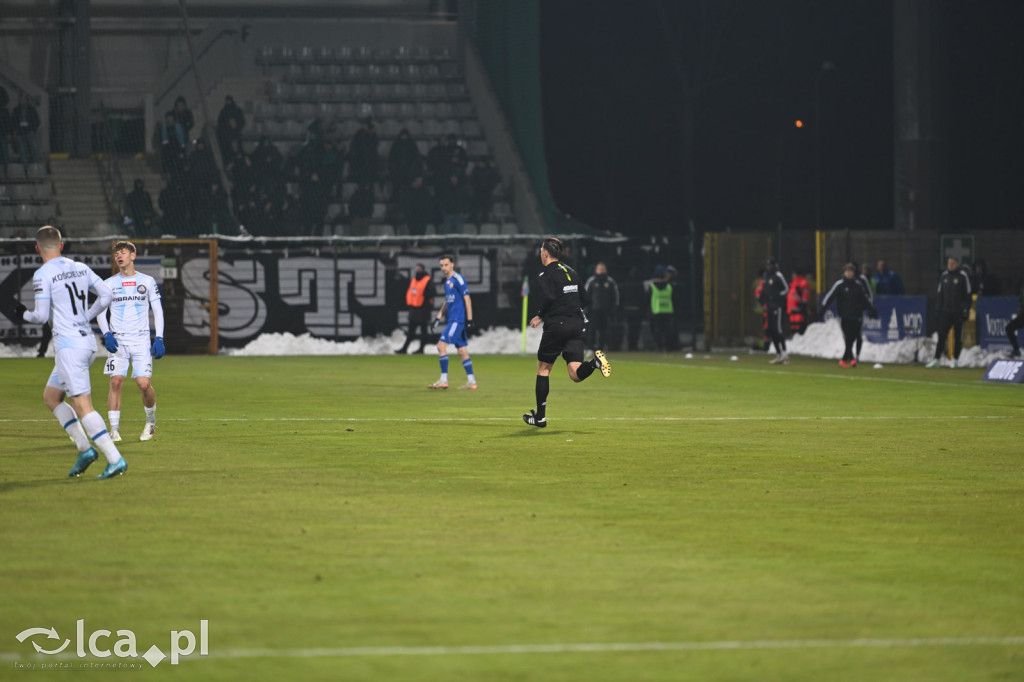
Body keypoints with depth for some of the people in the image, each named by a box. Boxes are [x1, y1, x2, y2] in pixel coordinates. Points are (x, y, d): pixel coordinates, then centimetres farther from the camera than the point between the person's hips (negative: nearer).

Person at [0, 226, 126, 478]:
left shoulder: (43, 274, -10)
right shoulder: (80, 268, 10)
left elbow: (42, 316, -13)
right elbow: (106, 295, 10)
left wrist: (23, 315, 9)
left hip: (68, 344, -8)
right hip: (87, 341, 8)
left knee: (82, 406, -8)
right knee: (50, 397, 19)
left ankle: (115, 459, -15)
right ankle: (85, 449, 10)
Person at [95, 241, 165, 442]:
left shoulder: (148, 282, 7)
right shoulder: (109, 284, 8)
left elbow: (158, 311, 9)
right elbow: (100, 311, 6)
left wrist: (159, 338, -2)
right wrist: (107, 334, -11)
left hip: (141, 341, -1)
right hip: (117, 341, 1)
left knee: (144, 384, -10)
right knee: (116, 382, -14)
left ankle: (151, 421, 17)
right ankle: (114, 429, -9)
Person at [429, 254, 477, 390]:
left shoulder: (458, 279, -10)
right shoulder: (447, 281, 17)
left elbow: (467, 299, -12)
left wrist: (469, 320, -16)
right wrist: (438, 317, 20)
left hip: (458, 320, -9)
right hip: (452, 320, 9)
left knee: (442, 345, -13)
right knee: (462, 351, 8)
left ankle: (443, 380, -12)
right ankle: (471, 381, 10)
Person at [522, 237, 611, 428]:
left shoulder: (546, 274, -5)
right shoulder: (571, 272, 17)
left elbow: (549, 297, -21)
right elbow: (585, 299, 17)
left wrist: (540, 316, -6)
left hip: (557, 325, -5)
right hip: (577, 324, 5)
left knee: (543, 369, 11)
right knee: (576, 374, -1)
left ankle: (540, 417, 15)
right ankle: (595, 361, -32)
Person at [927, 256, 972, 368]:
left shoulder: (963, 276, -3)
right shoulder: (944, 275, 10)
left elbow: (967, 295, -4)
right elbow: (940, 294, 15)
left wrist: (966, 310, -9)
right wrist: (937, 308, 8)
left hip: (958, 312, -3)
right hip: (946, 311, 3)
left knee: (958, 337, 3)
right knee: (941, 336, -2)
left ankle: (955, 359, 12)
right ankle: (936, 360, -2)